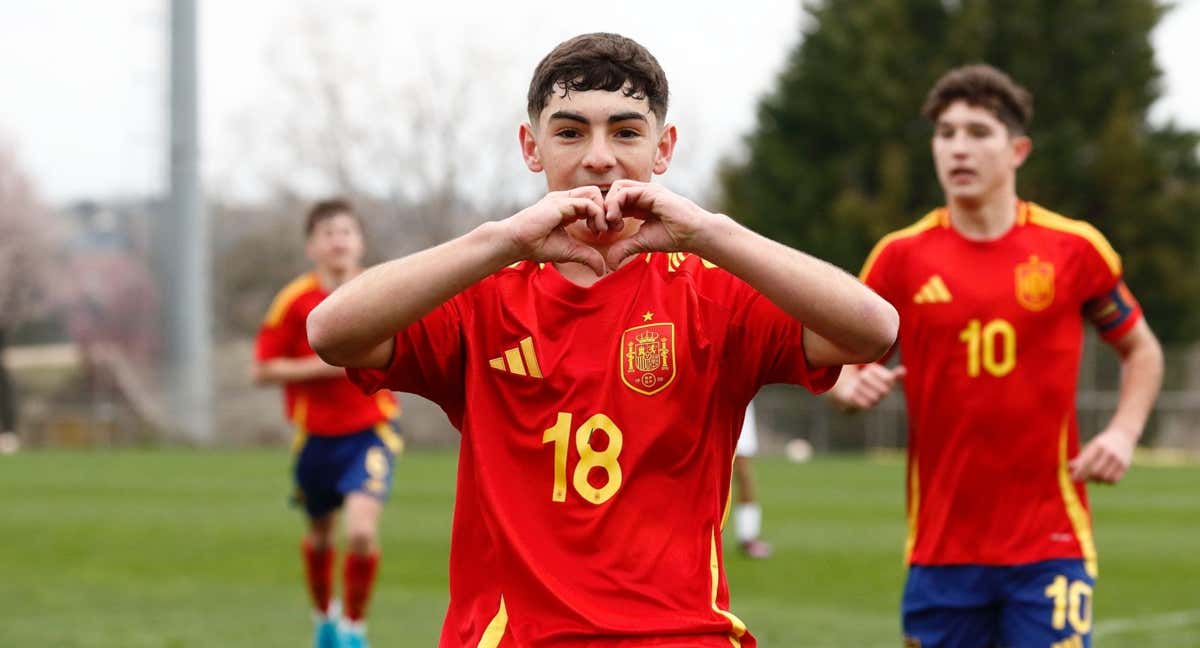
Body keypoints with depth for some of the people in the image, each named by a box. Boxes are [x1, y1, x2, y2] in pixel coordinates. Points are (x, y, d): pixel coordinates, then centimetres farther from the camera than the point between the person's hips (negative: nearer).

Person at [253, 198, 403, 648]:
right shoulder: (295, 301, -8)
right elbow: (262, 370, -8)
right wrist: (324, 366, -18)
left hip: (371, 433, -1)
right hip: (316, 437, 1)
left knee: (361, 531, -21)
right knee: (320, 534, 18)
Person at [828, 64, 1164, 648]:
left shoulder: (1074, 248, 0)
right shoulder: (901, 257, 2)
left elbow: (1141, 349, 14)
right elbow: (842, 360, 11)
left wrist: (1123, 433, -2)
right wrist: (849, 384, -12)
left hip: (1049, 542, -1)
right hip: (940, 548, 1)